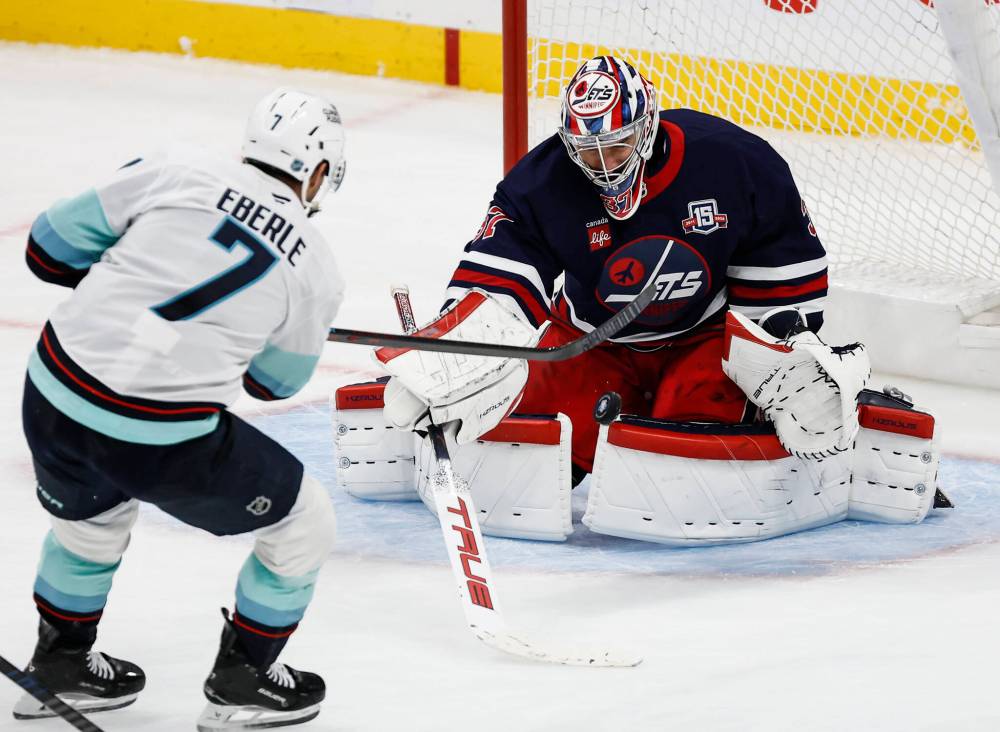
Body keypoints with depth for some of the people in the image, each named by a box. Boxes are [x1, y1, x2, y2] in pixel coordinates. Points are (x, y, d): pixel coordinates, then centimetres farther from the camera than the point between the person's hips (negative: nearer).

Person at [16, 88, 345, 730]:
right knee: (303, 522, 19)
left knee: (95, 512, 36)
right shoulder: (315, 267, 3)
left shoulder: (175, 172, 3)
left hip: (54, 397, 4)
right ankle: (243, 680, 29)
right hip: (166, 445, -4)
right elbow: (275, 380, 18)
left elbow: (52, 246, 7)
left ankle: (61, 665, 48)